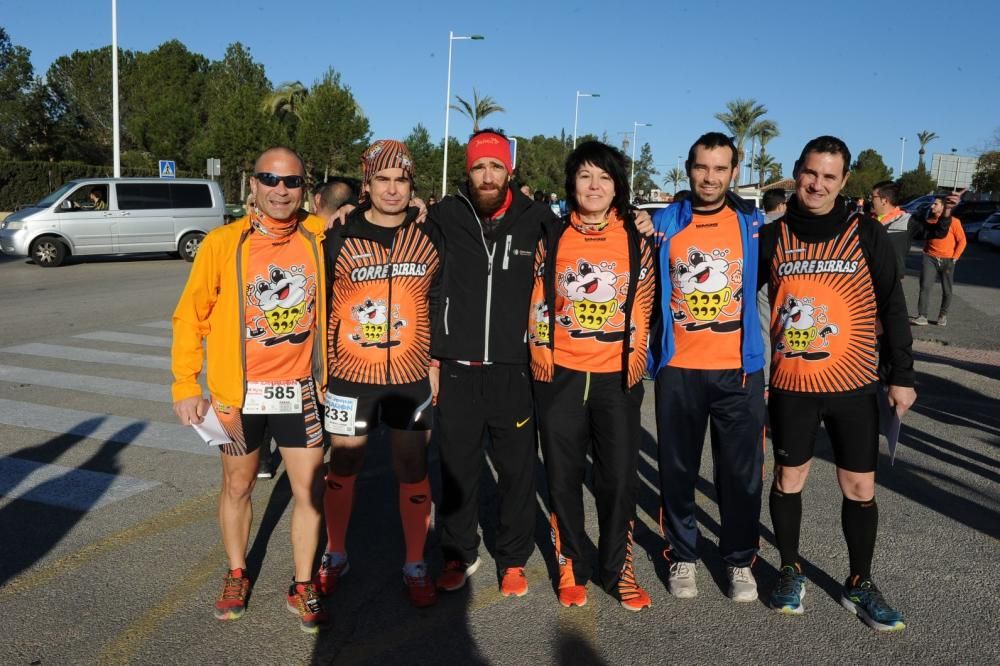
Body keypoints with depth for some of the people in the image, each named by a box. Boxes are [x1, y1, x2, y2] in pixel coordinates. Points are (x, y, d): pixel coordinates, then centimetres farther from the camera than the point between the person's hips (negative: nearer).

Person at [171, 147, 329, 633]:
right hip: (239, 394, -1)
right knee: (237, 488, 16)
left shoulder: (320, 236, -4)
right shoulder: (223, 243, -9)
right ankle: (236, 576, 38)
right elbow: (190, 316, -3)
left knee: (310, 492, 5)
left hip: (299, 392, 1)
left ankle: (302, 585, 25)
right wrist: (185, 385, -6)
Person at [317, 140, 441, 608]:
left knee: (414, 471, 7)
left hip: (411, 376, 1)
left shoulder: (428, 237, 1)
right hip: (349, 375, -1)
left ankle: (415, 566, 23)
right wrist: (318, 365, 3)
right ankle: (335, 555, 33)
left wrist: (436, 359, 7)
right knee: (342, 468, 12)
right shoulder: (339, 238, -4)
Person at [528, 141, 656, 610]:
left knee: (619, 478, 4)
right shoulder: (553, 238, 4)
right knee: (563, 477, 8)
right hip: (559, 376, 1)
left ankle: (618, 569, 22)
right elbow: (539, 300, 7)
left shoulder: (635, 241, 3)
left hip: (617, 377, 0)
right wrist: (541, 352, 2)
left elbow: (644, 304, 5)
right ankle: (571, 567, 25)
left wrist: (634, 356, 2)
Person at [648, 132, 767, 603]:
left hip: (738, 369, 0)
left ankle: (740, 559, 26)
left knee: (741, 472, 8)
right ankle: (682, 556, 28)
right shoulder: (663, 223, 2)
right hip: (678, 369, 0)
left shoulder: (753, 222, 2)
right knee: (677, 470, 10)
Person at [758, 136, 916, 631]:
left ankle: (859, 585, 26)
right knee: (788, 478, 12)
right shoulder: (772, 237, -1)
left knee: (860, 487, 7)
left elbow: (892, 308, 1)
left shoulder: (868, 236, -3)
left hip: (854, 386, 0)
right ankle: (790, 570, 31)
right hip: (790, 385, 1)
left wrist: (900, 374, -1)